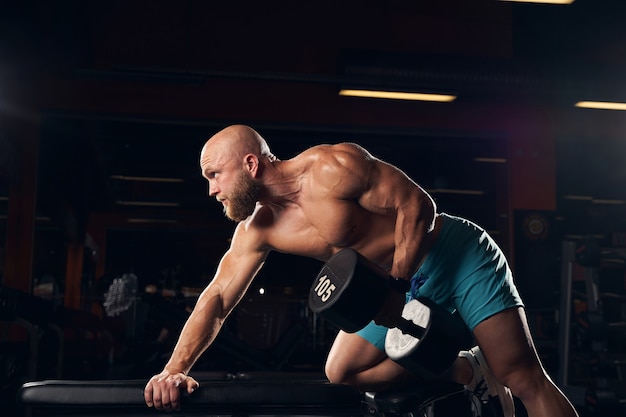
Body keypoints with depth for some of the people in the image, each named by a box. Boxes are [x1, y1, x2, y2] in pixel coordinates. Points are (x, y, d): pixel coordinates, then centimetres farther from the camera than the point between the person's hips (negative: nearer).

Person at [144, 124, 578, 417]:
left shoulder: (332, 167, -24)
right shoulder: (257, 230, -2)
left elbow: (418, 206, -22)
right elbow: (217, 299, -1)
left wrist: (394, 288, -28)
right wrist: (174, 370, -11)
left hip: (457, 255, -7)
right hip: (408, 286, 8)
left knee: (526, 381, -10)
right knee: (341, 374, 4)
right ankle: (469, 372, 10)